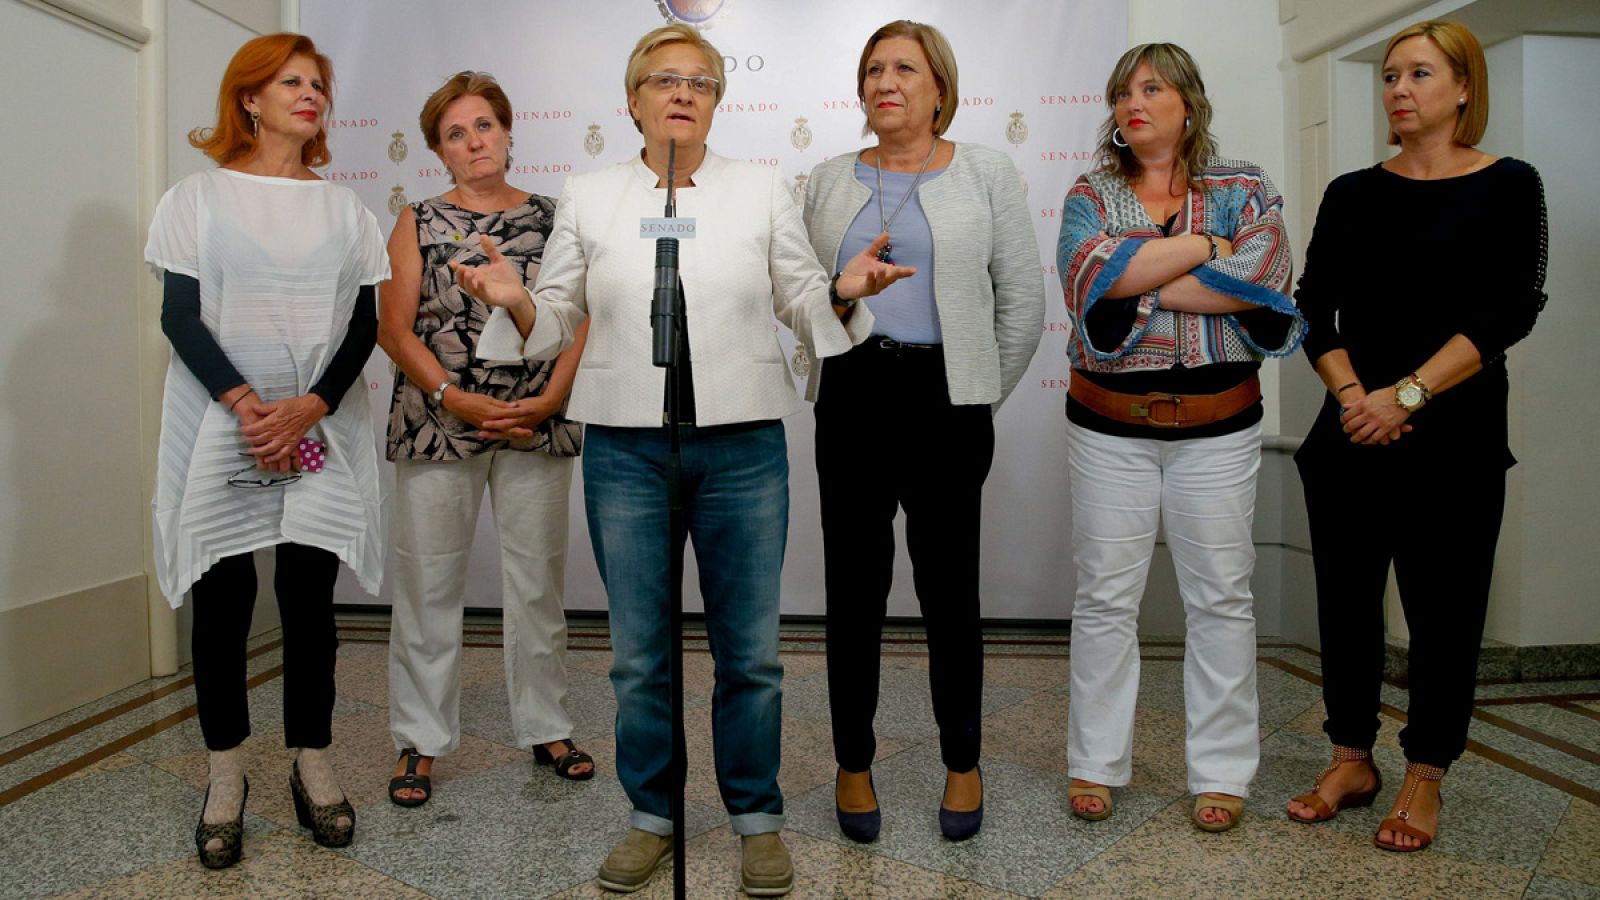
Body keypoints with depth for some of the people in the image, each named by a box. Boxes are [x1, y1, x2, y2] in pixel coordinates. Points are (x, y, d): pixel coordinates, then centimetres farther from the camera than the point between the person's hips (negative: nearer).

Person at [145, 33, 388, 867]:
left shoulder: (342, 206, 11)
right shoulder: (200, 195, 6)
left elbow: (362, 324, 5)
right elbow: (180, 316, -1)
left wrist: (308, 407, -10)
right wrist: (246, 406, -13)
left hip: (322, 429, 1)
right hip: (219, 424, -1)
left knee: (309, 591, 1)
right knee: (223, 595, 2)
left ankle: (311, 761, 13)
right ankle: (225, 773, 14)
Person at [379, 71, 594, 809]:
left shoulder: (551, 218, 8)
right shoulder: (420, 223, 6)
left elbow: (582, 320, 2)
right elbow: (394, 328, -1)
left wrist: (551, 399, -11)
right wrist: (454, 399, -13)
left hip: (537, 425, 1)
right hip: (437, 423, -1)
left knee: (538, 581, 8)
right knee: (429, 584, 3)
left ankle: (546, 728, 22)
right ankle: (420, 741, 17)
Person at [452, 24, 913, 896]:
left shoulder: (763, 189, 8)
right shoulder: (587, 196, 8)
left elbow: (803, 302, 9)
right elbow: (556, 316, 10)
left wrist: (844, 290, -12)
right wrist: (513, 301, -11)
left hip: (745, 445, 0)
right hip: (627, 448, 1)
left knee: (749, 649, 6)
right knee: (639, 652, 9)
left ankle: (756, 815, 25)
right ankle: (651, 815, 28)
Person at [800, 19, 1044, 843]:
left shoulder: (986, 173, 5)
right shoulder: (829, 181, 12)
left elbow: (1022, 299, 5)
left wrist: (983, 396, 6)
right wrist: (825, 387, 8)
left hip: (945, 404, -2)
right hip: (851, 402, 2)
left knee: (949, 589, 5)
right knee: (854, 587, 5)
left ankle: (962, 763, 22)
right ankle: (853, 762, 20)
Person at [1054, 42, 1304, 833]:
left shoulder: (1244, 189, 5)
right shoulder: (1091, 194, 7)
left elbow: (1261, 281, -13)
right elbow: (1091, 267, -15)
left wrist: (1136, 282, -13)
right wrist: (1207, 247, -10)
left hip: (1217, 424, 0)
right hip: (1109, 422, 1)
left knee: (1220, 597, 5)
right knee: (1105, 596, 5)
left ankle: (1221, 773, 19)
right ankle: (1096, 763, 19)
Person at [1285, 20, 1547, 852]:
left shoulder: (1506, 186, 0)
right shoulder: (1352, 195, 8)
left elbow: (1509, 313, -9)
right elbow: (1314, 307, 2)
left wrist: (1406, 394, -18)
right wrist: (1350, 394, -14)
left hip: (1453, 433, -3)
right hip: (1351, 431, 3)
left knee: (1443, 609, 4)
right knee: (1346, 600, 7)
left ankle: (1425, 776, 19)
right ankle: (1351, 760, 22)